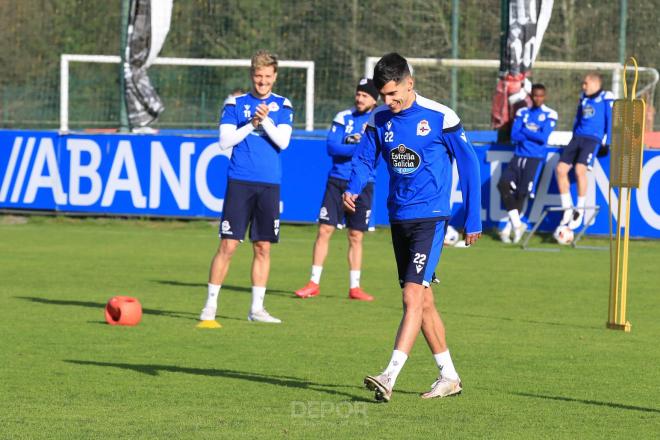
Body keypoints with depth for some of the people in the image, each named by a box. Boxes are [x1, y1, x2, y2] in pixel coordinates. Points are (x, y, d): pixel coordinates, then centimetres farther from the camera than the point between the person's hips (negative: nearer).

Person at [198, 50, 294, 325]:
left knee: (263, 247, 5)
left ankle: (257, 308, 12)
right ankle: (210, 306, 1)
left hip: (269, 185, 2)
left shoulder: (282, 106, 8)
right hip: (240, 182, -2)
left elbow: (283, 142, -5)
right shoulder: (235, 104, 4)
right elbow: (225, 141, -3)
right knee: (228, 245, -5)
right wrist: (251, 124, -12)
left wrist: (265, 120, -17)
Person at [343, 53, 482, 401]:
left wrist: (473, 219, -1)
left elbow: (468, 163, -3)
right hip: (398, 217, 6)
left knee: (413, 296, -17)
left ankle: (390, 377, -25)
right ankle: (449, 377, 22)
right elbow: (364, 159, 10)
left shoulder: (440, 118, -10)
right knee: (422, 301, 11)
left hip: (430, 218, -6)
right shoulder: (379, 120, 4)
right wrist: (353, 189, -13)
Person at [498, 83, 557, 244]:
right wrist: (534, 135, -9)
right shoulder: (522, 113, 11)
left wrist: (525, 131, -4)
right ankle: (517, 224, -5)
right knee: (504, 184, -14)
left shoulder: (549, 115, 0)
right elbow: (514, 135, 1)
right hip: (518, 156, 4)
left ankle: (509, 228, 5)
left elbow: (543, 138, -11)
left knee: (522, 192, -9)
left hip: (535, 158, -4)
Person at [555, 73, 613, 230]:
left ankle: (580, 210, -15)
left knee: (580, 169, -27)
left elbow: (610, 121, -2)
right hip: (578, 137, 7)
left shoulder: (606, 98, 0)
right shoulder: (583, 98, 21)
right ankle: (567, 209, -1)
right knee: (561, 169, -10)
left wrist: (606, 143, -8)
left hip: (593, 139, -7)